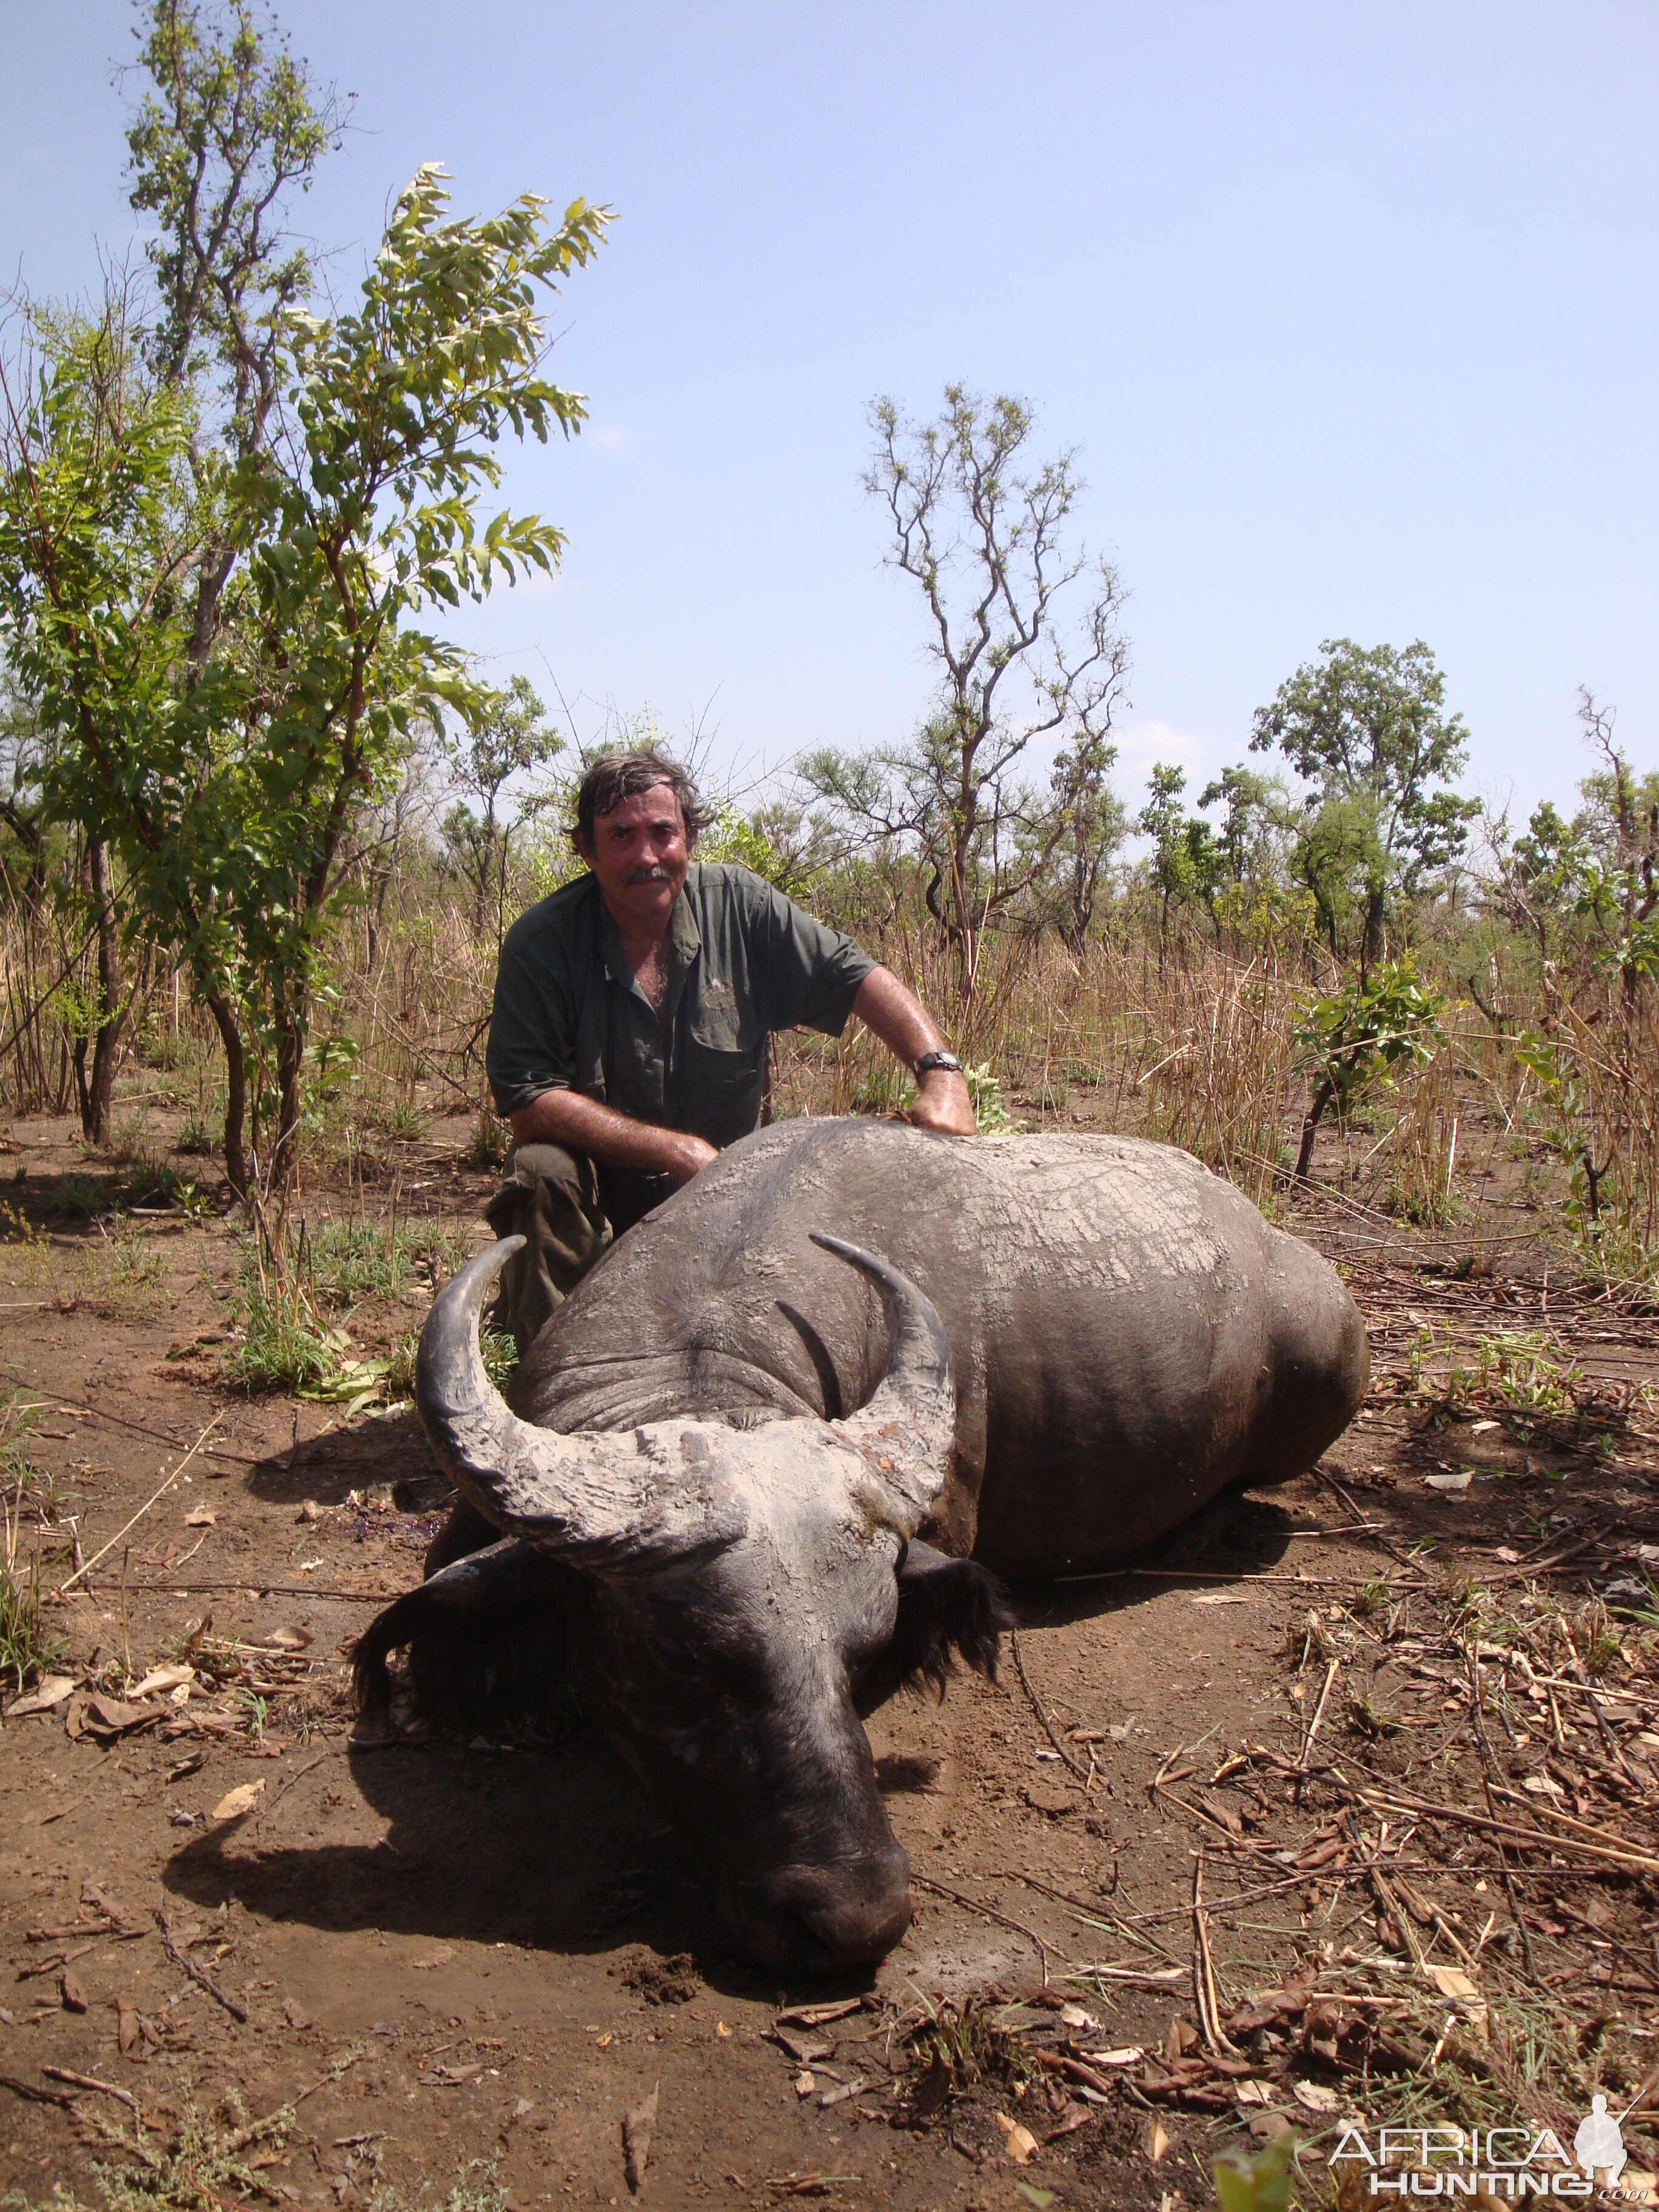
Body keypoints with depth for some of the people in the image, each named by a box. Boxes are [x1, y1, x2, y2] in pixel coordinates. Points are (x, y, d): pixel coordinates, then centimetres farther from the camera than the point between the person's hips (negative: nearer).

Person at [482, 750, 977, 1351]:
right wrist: (681, 1152, -26)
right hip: (600, 1178, -2)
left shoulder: (738, 905, -6)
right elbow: (529, 1102, -19)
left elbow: (857, 976, -7)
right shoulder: (541, 943, -13)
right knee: (545, 1174, -31)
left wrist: (940, 1072, -25)